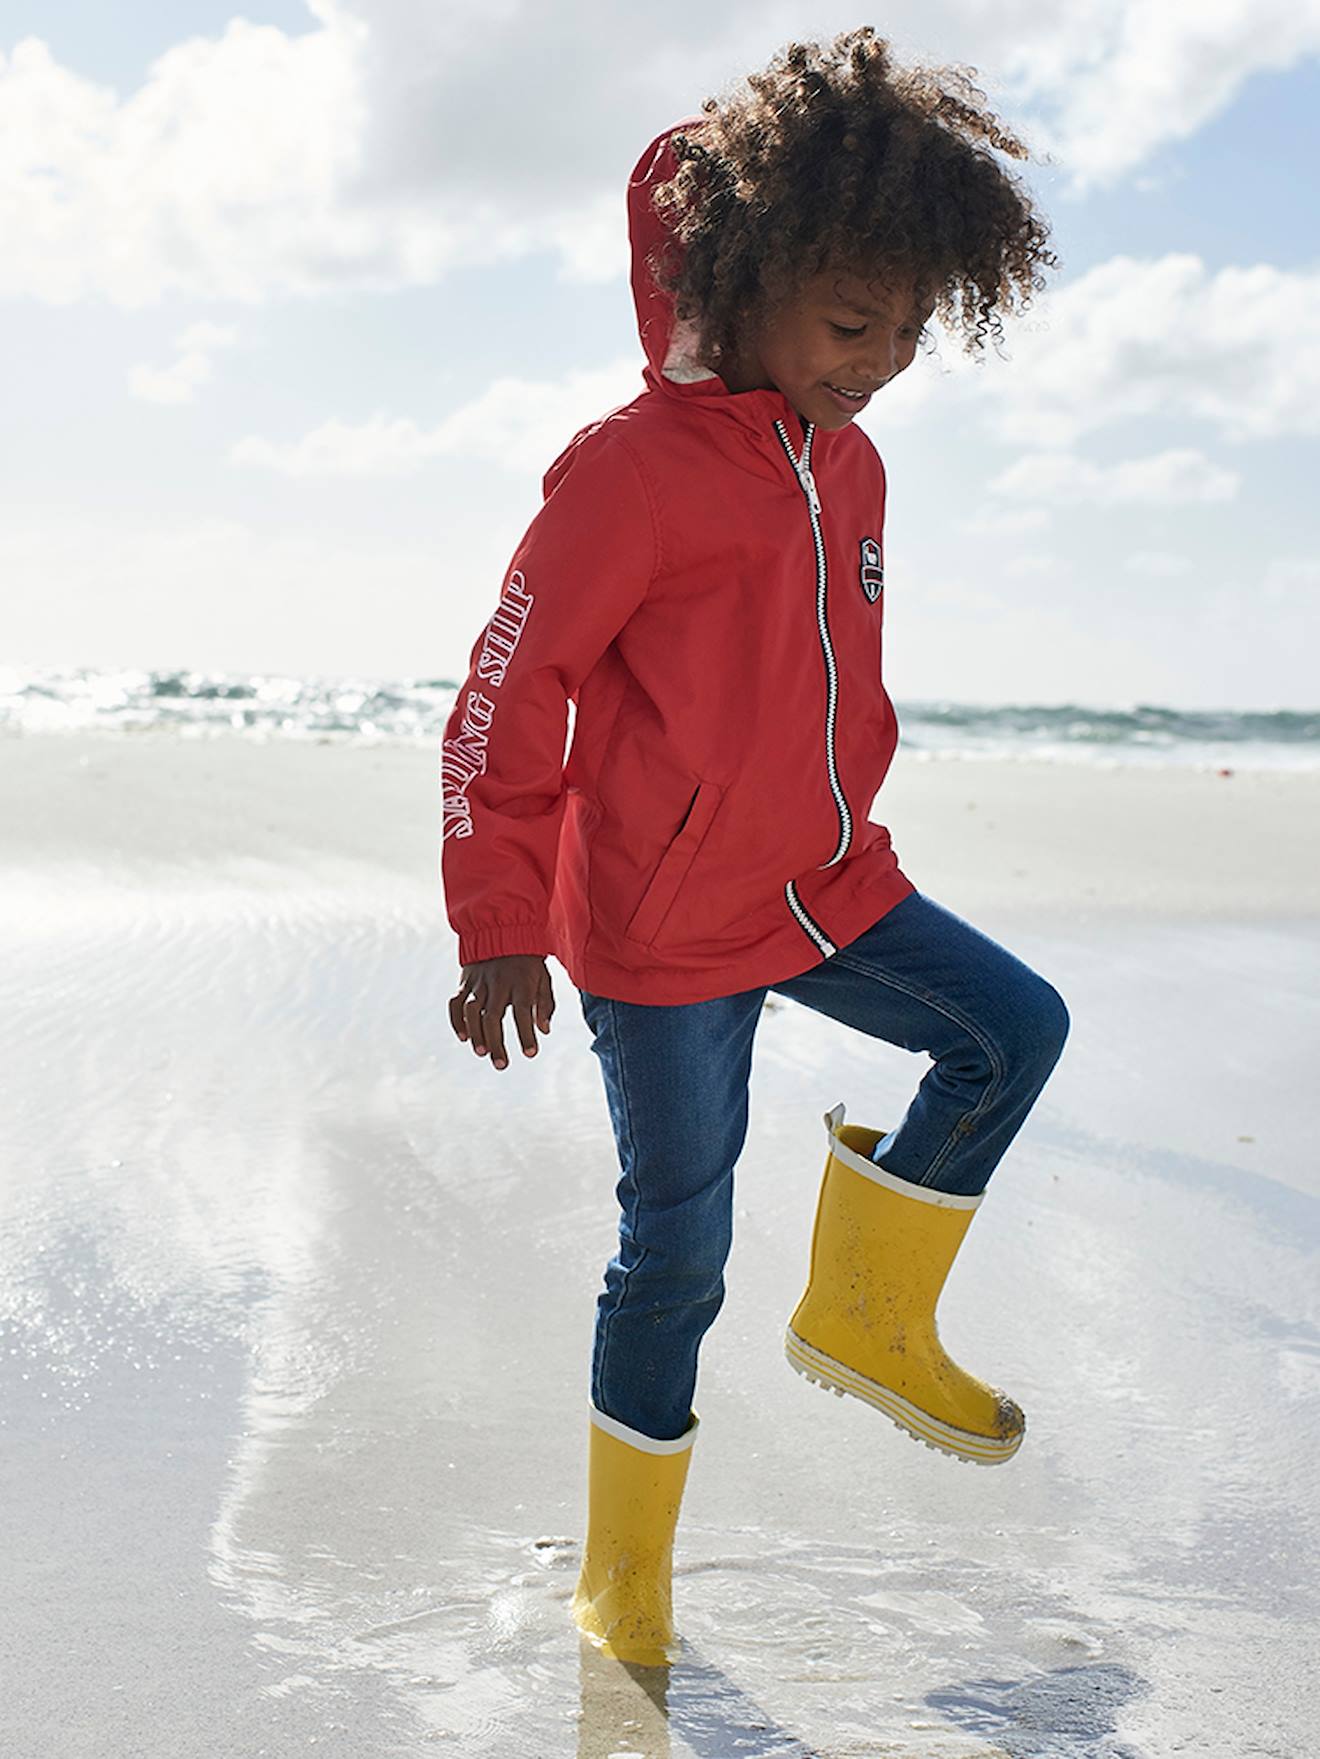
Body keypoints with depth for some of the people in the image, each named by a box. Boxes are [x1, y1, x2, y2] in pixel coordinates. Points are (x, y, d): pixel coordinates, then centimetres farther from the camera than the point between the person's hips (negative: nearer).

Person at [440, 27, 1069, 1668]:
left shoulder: (850, 465, 5)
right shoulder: (633, 468, -19)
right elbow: (502, 703, -16)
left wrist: (847, 847, 24)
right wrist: (501, 933, -15)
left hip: (823, 891, 7)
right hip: (662, 933, -7)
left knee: (1016, 1028, 3)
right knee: (677, 1245, 2)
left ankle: (864, 1314, 20)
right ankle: (623, 1569, 23)